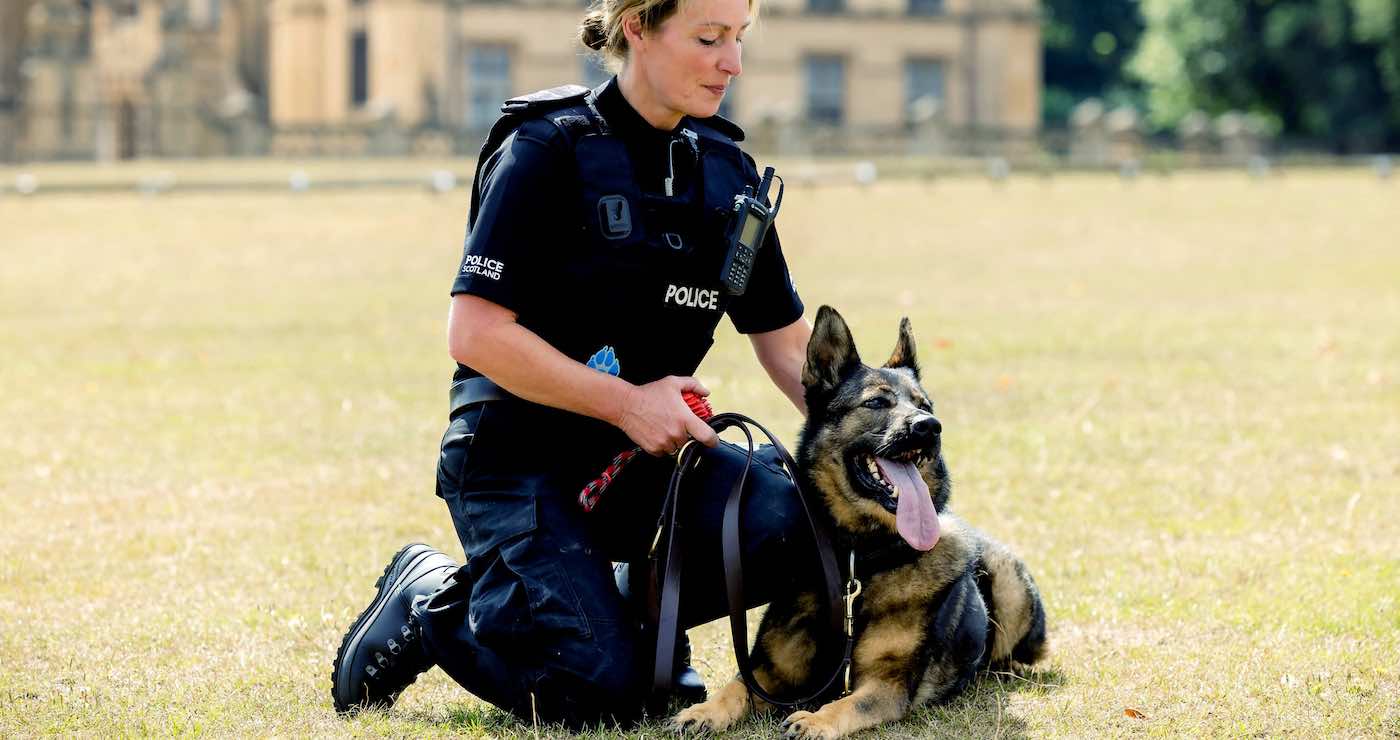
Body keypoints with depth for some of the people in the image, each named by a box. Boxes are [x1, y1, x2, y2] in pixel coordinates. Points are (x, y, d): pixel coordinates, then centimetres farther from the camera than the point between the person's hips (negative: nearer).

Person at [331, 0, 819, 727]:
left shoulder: (725, 169, 7)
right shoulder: (549, 150, -13)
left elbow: (786, 341, 11)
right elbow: (475, 333, -18)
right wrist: (626, 402, -21)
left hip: (645, 452, 6)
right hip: (521, 456, -6)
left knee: (786, 517, -25)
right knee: (599, 694, -23)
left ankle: (637, 605, 5)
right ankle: (429, 605, 6)